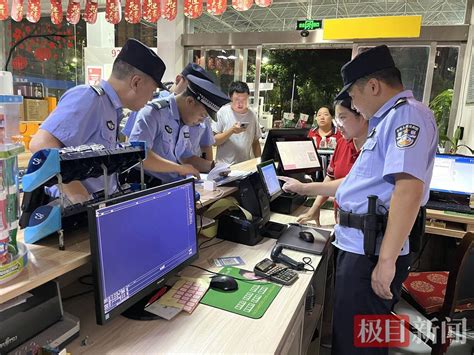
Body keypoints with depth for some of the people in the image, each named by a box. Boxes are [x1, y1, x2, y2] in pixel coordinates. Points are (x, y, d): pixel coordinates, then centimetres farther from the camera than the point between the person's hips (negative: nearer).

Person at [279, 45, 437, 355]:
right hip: (358, 245, 10)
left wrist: (386, 260, -29)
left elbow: (409, 189, -27)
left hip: (372, 251, -10)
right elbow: (360, 182, 23)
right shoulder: (390, 119, 19)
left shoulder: (407, 114, -14)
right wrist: (306, 188, 26)